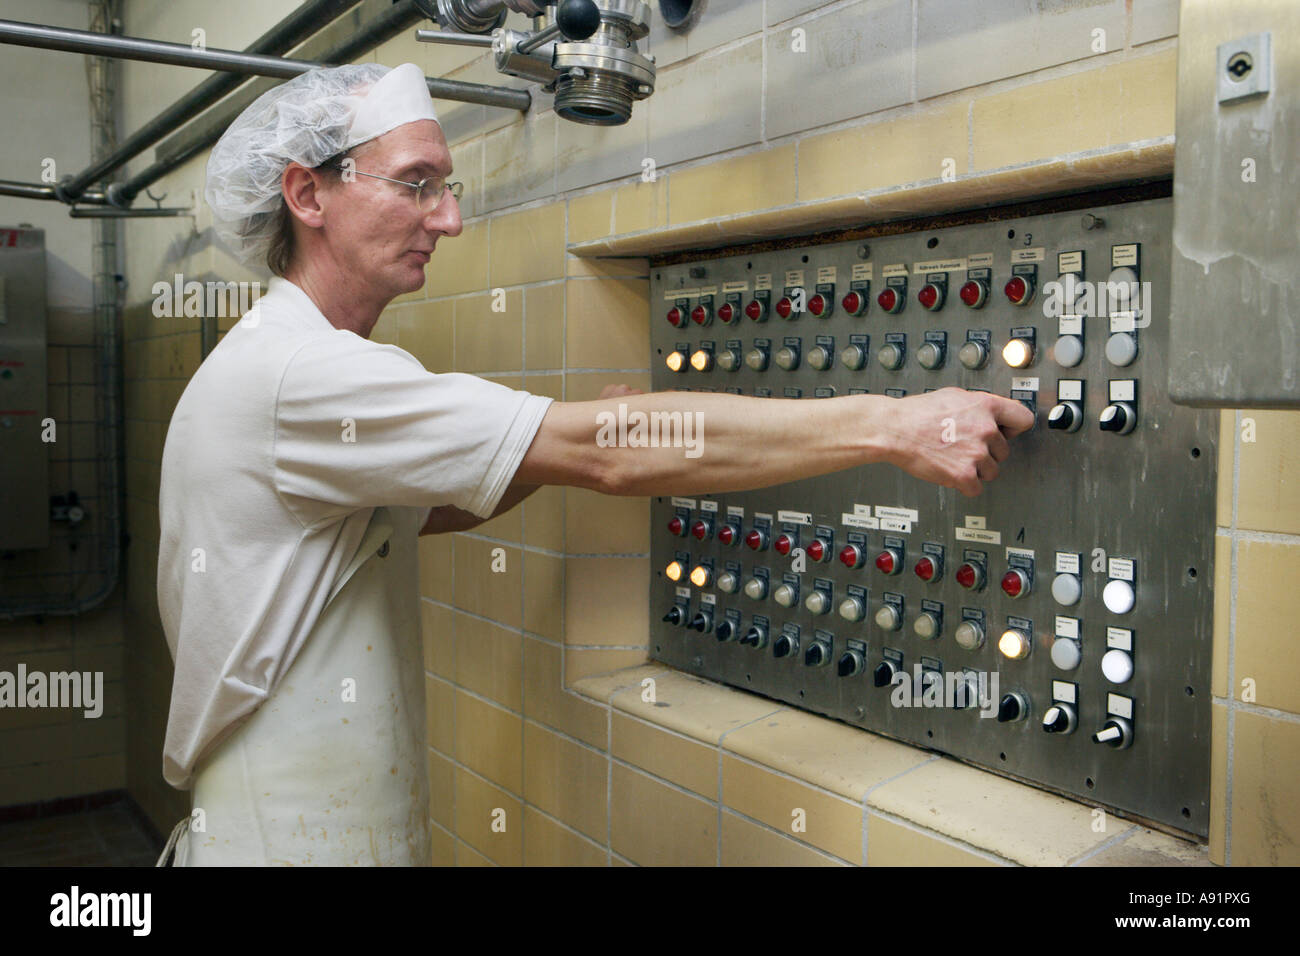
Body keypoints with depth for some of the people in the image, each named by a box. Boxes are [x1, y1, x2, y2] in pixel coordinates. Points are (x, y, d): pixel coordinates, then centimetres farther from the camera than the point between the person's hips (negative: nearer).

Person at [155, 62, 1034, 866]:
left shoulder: (296, 364, 11)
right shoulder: (294, 370, -23)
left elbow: (426, 508, 15)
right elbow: (603, 458, -29)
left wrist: (574, 439, 0)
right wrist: (894, 426, -26)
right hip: (285, 839, -9)